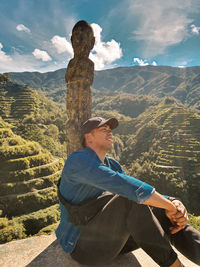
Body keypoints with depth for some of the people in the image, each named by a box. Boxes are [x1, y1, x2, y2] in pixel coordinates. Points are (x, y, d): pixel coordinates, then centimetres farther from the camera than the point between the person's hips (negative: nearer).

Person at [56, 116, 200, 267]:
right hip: (82, 245, -7)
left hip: (110, 240, 8)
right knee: (132, 198, -32)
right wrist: (171, 206, -26)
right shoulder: (78, 160, -20)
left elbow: (144, 192, 0)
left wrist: (174, 204, -19)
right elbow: (121, 185, -34)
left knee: (160, 210, -10)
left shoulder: (112, 164, 8)